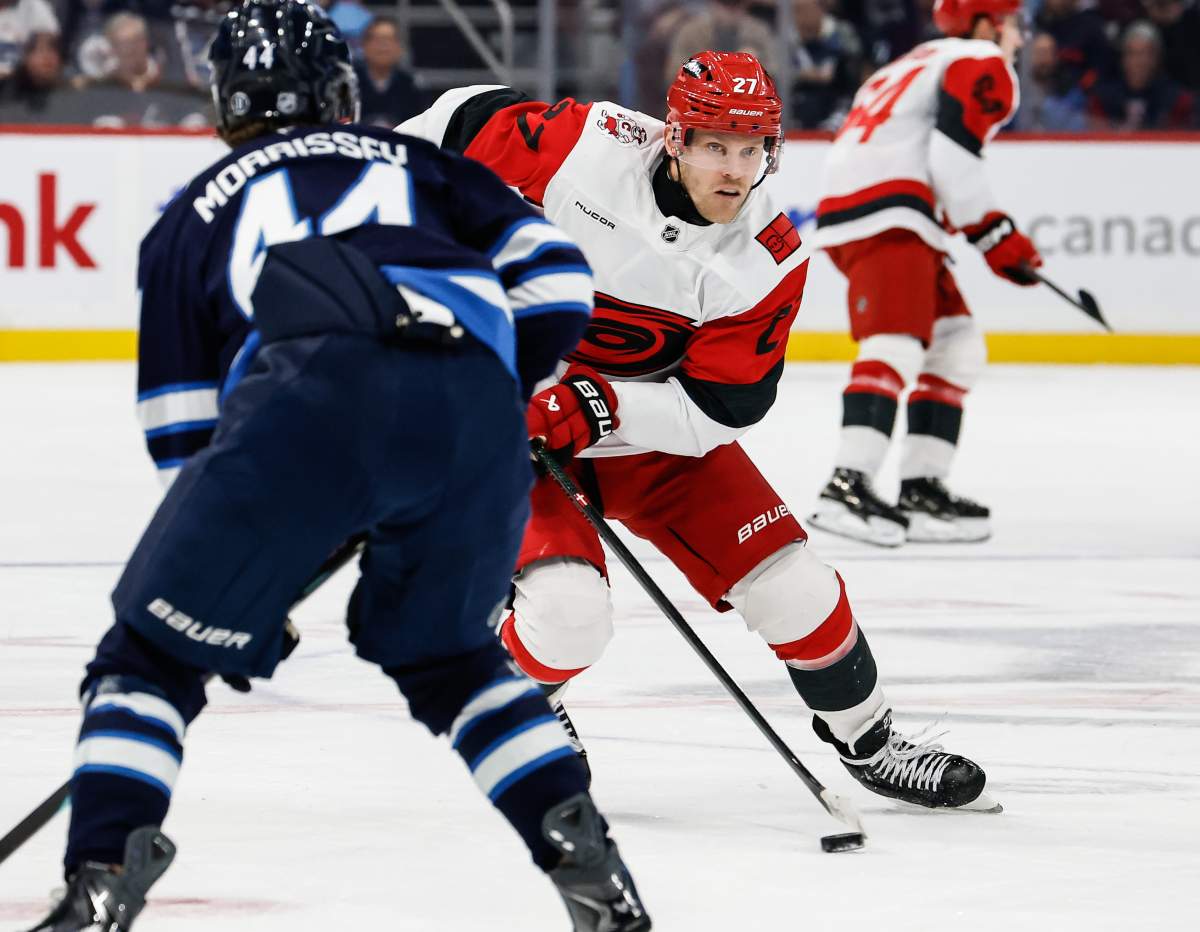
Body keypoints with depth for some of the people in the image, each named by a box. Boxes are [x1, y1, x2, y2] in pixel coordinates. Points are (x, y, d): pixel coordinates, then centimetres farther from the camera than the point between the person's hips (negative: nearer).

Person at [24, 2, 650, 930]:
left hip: (305, 401, -2)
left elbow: (183, 430, 28)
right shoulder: (418, 160, 35)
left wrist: (243, 591, 36)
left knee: (157, 653, 11)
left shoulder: (195, 215, 32)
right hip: (474, 415, 3)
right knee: (444, 651, 27)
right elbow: (554, 283, 23)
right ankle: (585, 857, 16)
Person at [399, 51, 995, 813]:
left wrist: (600, 407, -30)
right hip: (511, 404, -3)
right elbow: (470, 122, -10)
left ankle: (869, 742, 22)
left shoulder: (771, 262, -16)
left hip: (657, 427, 3)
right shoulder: (587, 147, -25)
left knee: (791, 586, -2)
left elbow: (721, 408, -17)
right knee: (569, 609, -23)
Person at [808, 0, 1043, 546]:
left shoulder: (924, 63, 33)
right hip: (885, 214, -10)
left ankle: (921, 487, 8)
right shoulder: (983, 64, 3)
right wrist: (995, 235, -8)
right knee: (896, 347, -22)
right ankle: (848, 487, -37)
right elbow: (954, 154, -12)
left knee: (957, 347, 13)